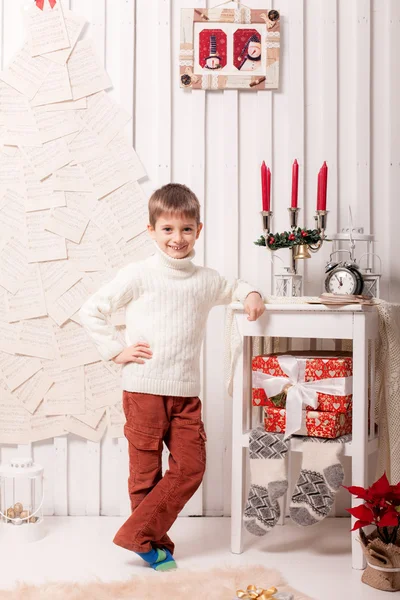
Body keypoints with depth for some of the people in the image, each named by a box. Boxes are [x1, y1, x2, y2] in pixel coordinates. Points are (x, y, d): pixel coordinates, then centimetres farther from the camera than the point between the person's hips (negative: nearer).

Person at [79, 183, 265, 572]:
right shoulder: (139, 275, -4)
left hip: (186, 393, 4)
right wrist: (117, 351, -6)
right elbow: (90, 311, 0)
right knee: (146, 471, 5)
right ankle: (152, 543, 24)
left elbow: (230, 288, 32)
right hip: (143, 389, -4)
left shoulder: (205, 280, 9)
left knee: (191, 467, 1)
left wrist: (250, 294, 11)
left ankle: (137, 535, 12)